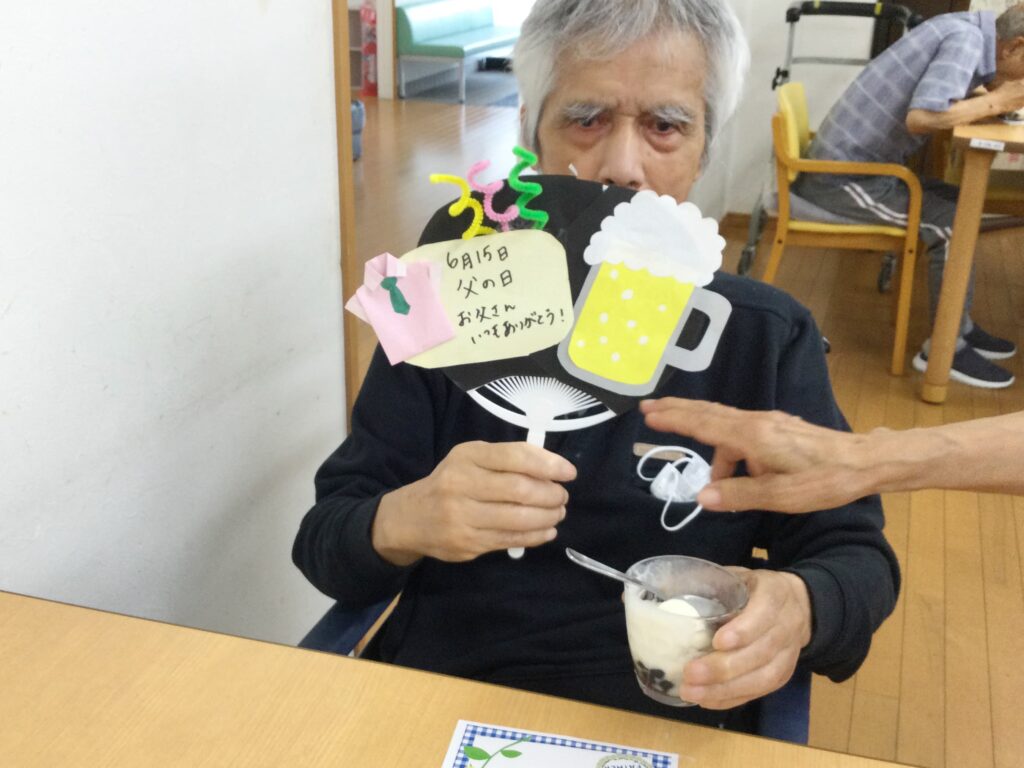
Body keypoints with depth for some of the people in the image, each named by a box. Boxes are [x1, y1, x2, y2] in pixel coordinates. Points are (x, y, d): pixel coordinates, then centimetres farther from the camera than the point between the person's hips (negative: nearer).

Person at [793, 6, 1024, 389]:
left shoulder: (970, 29, 8)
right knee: (952, 224, -13)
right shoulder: (966, 38, -18)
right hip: (843, 176, -10)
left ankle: (961, 325, 18)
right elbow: (921, 116, -31)